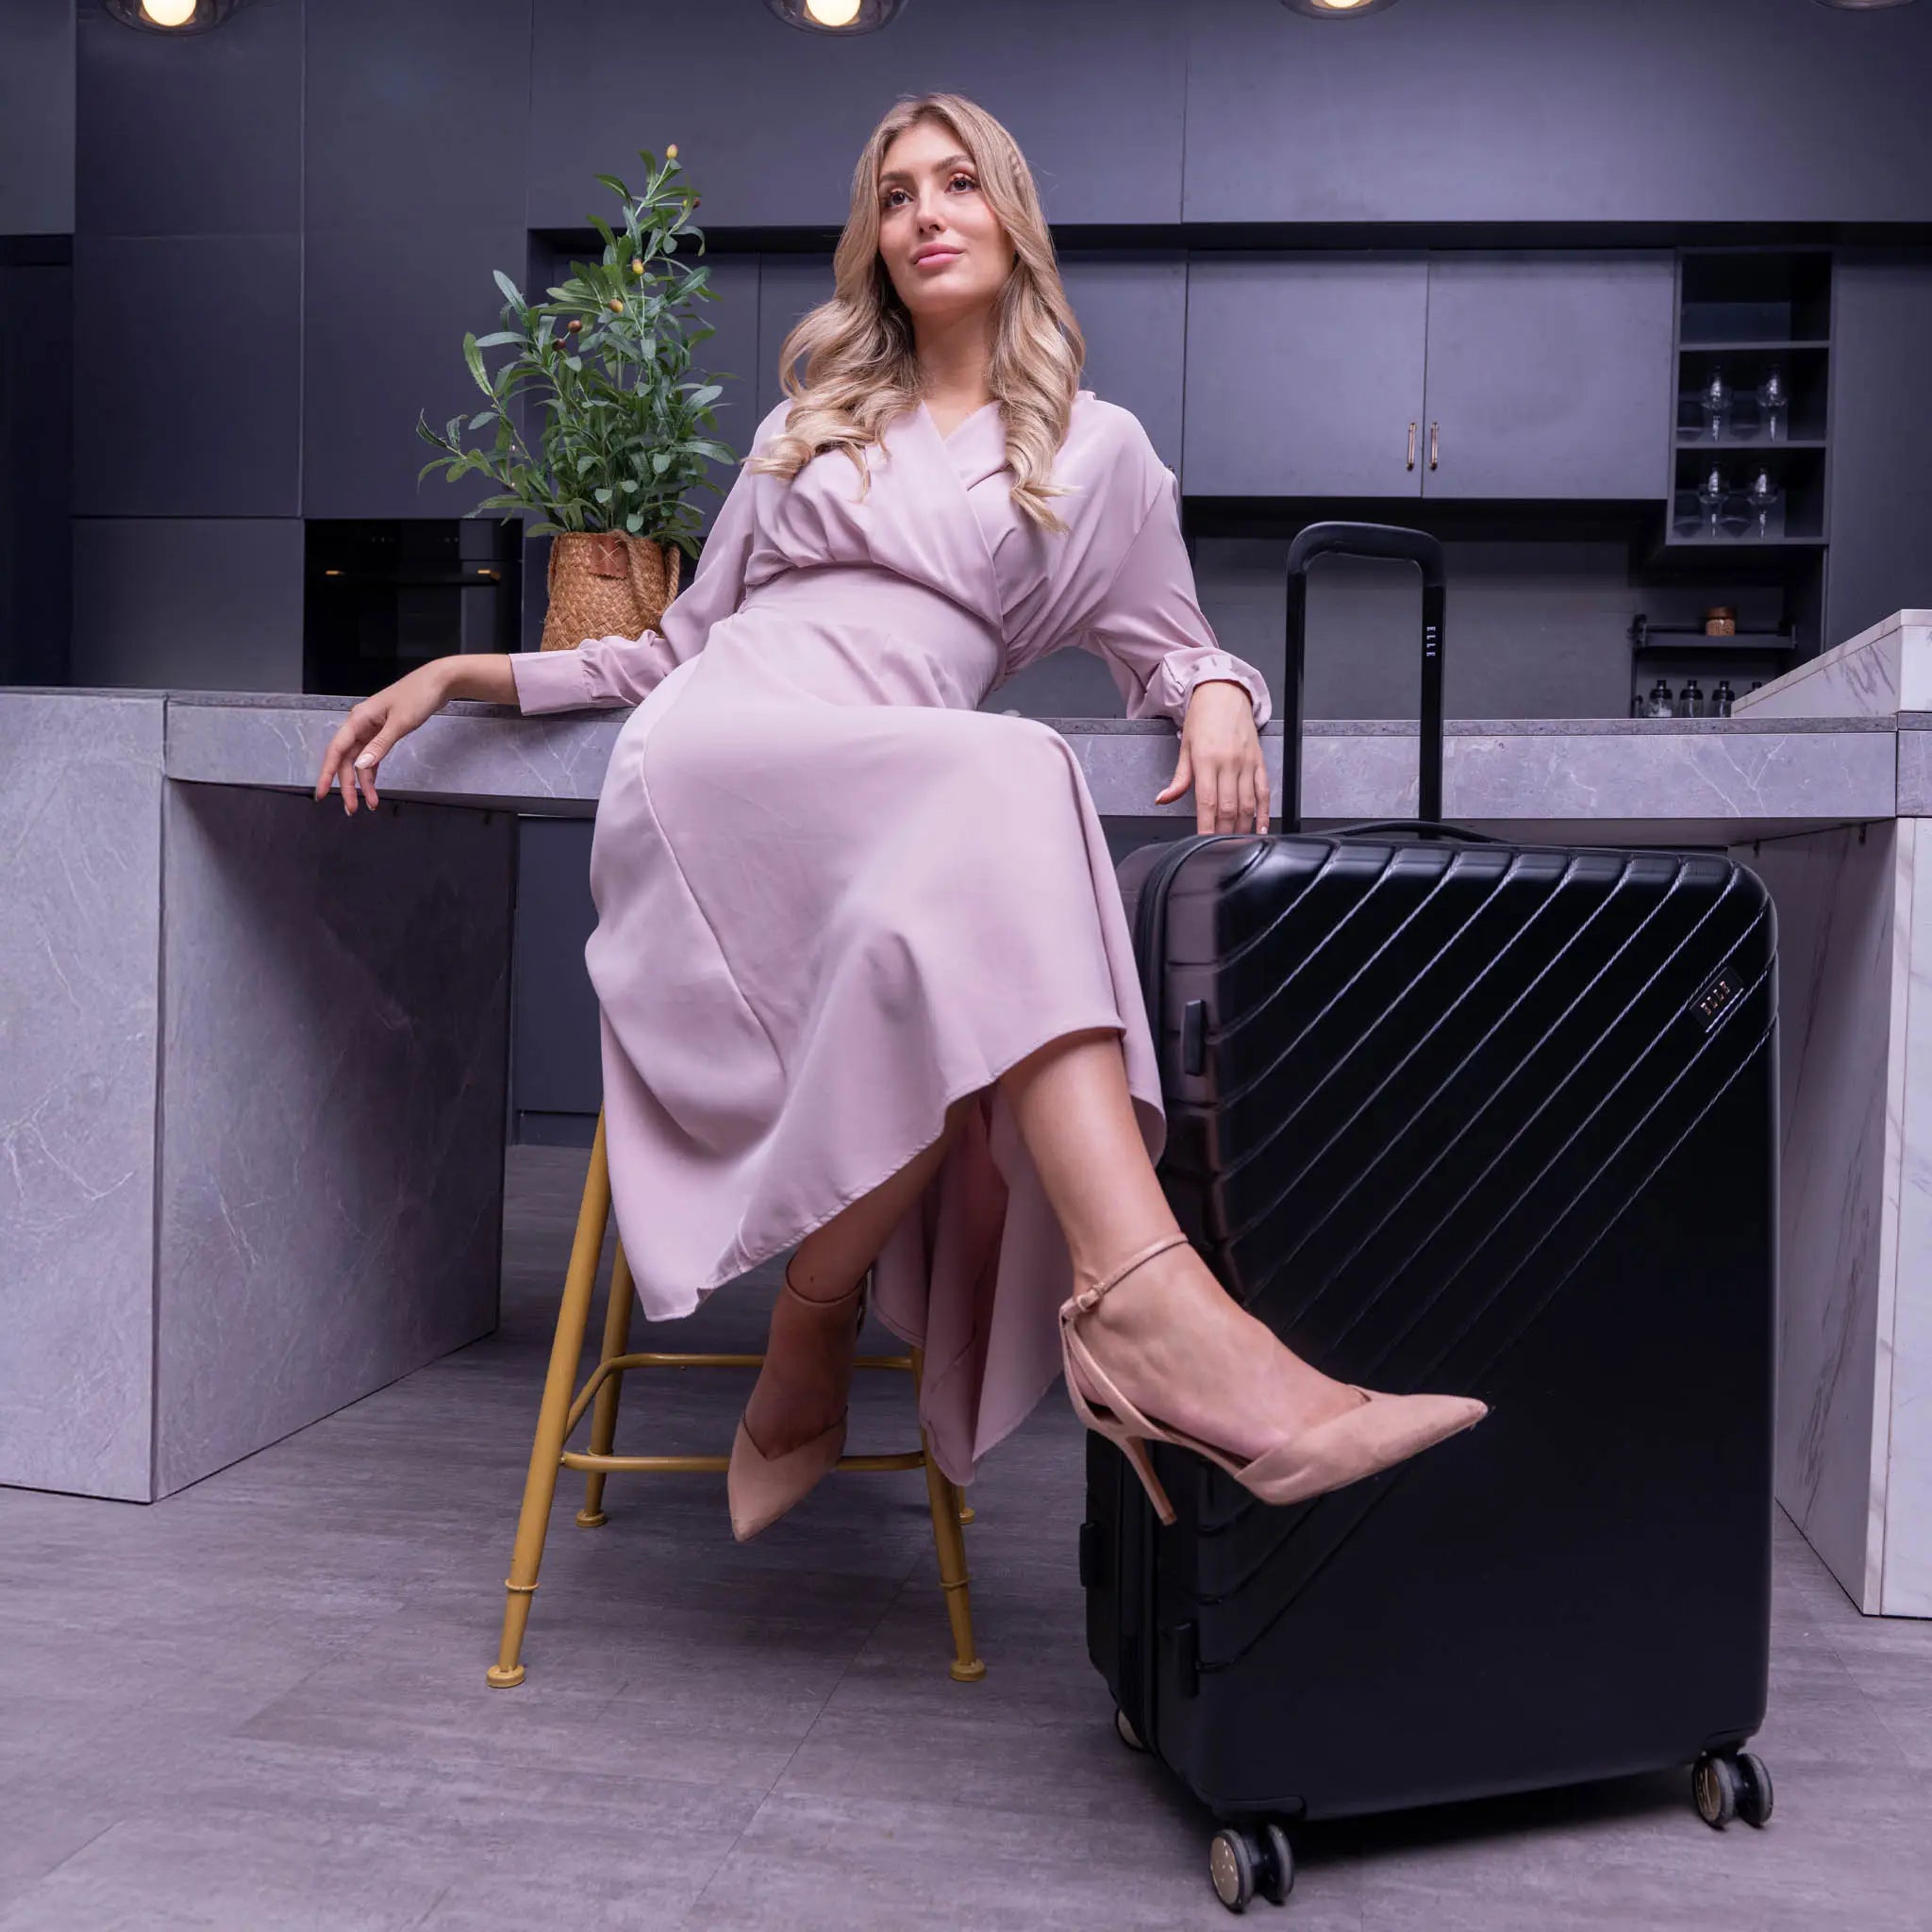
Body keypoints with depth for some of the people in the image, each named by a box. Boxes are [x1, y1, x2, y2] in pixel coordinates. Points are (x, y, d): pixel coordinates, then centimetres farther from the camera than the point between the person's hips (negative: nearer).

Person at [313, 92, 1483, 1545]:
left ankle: (808, 1366, -25)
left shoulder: (1097, 448, 24)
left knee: (951, 983, -40)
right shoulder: (809, 424, 31)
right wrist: (457, 674, 23)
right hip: (715, 756, 0)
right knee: (1005, 781, -36)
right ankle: (1150, 1308, -50)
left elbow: (1171, 649, 24)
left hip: (892, 800, 0)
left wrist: (1217, 699, -2)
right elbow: (686, 642, 31)